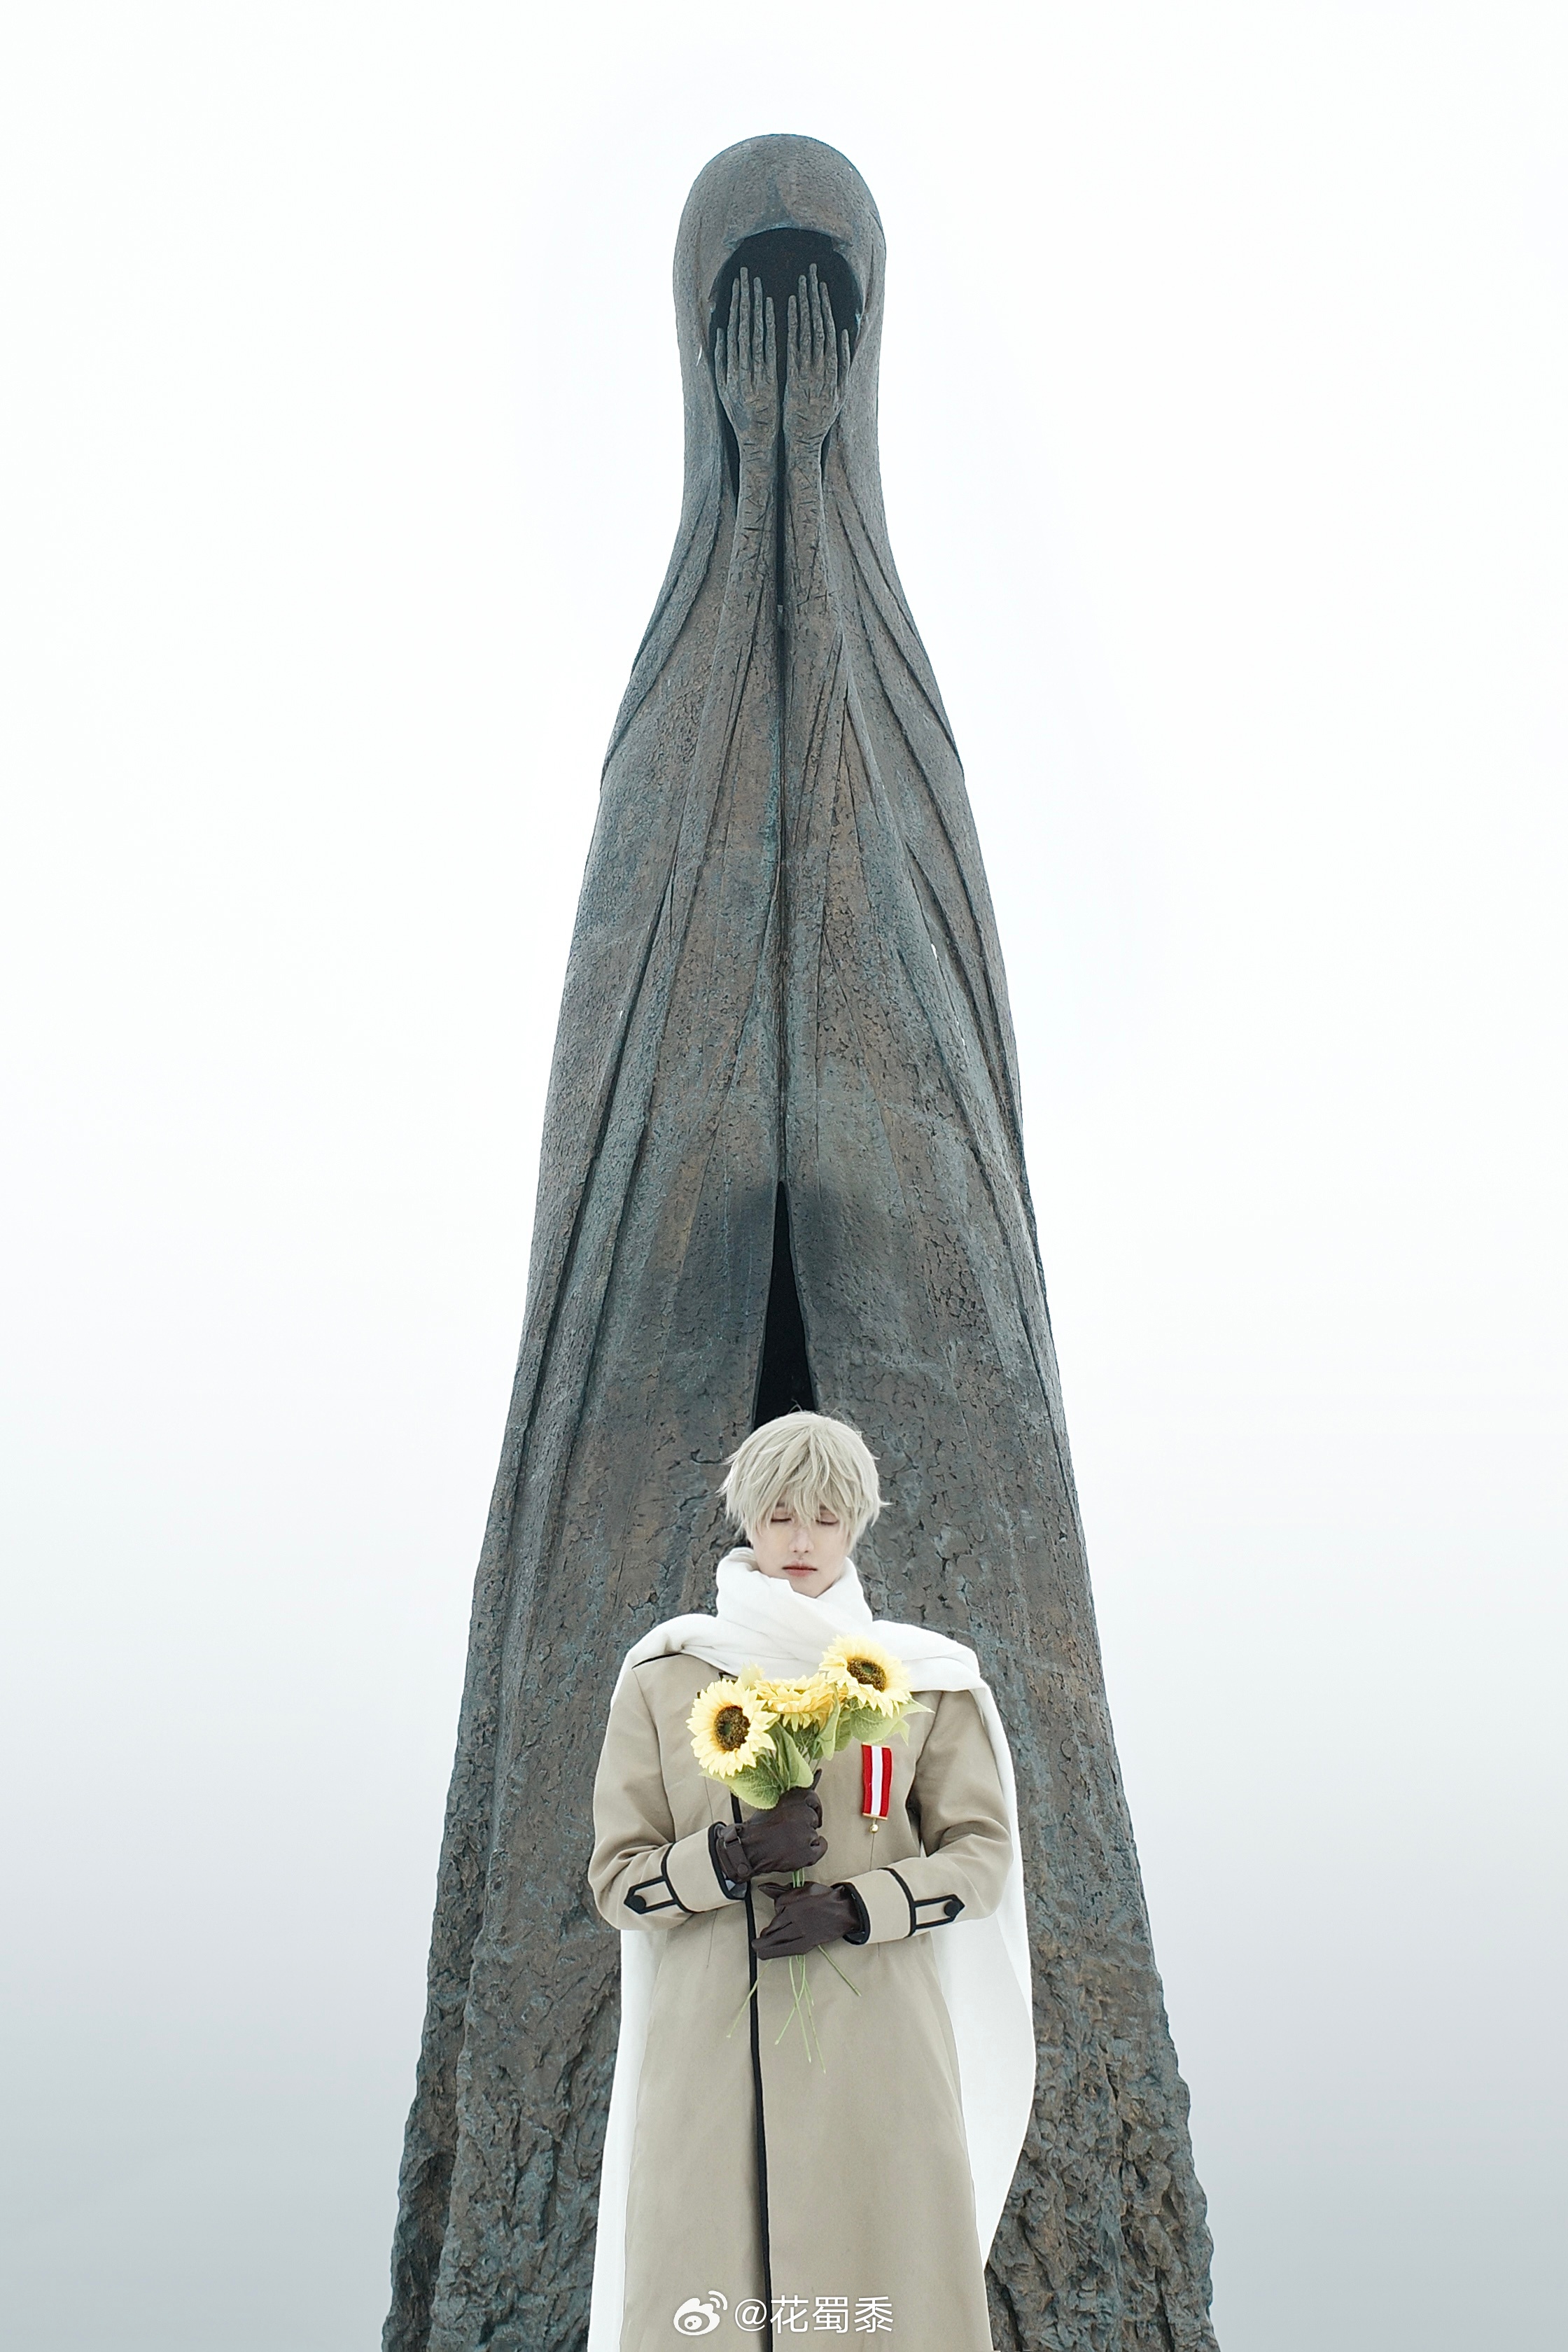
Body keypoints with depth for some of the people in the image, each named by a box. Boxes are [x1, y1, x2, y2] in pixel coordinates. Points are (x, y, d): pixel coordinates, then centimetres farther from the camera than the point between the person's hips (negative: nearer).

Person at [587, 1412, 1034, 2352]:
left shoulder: (927, 1679, 5)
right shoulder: (665, 1678, 5)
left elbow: (983, 1852, 5)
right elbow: (617, 1882, 5)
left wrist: (855, 1909, -11)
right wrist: (729, 1856, -13)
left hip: (877, 2043, 0)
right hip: (709, 2053, 1)